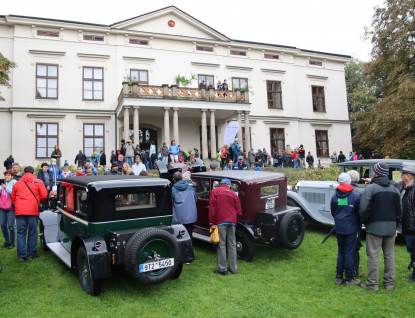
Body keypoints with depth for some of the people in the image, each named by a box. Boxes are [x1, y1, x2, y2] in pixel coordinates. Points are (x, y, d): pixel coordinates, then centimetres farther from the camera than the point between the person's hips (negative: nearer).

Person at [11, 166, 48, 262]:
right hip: (33, 211, -2)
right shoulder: (38, 182, 3)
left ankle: (21, 256, 8)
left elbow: (13, 198, 16)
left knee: (21, 233, 7)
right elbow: (44, 195, 0)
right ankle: (32, 254, 12)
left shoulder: (17, 183, 11)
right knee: (33, 233, 6)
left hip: (19, 211, 3)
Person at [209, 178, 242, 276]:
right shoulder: (234, 194, 15)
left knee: (221, 245, 0)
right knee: (232, 244, 11)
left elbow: (212, 208, -4)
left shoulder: (215, 192, 5)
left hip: (220, 221, -4)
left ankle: (222, 269, 3)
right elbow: (239, 212, 13)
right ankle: (233, 268, 17)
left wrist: (211, 222, -2)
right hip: (232, 222, 4)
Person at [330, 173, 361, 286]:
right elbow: (359, 213, 0)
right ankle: (349, 279, 11)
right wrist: (359, 226, 16)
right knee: (349, 253, 4)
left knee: (341, 252, 15)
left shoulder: (334, 196, 0)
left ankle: (339, 277, 18)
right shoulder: (355, 196, -8)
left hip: (339, 228, 3)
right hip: (351, 228, -3)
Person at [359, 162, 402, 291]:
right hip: (391, 228, 6)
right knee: (389, 255, 14)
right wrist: (395, 225, 21)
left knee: (373, 255, 1)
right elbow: (399, 210, 13)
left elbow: (364, 209, -16)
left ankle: (372, 284, 7)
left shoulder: (371, 188, -12)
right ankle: (390, 283, 23)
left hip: (375, 227, -6)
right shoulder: (394, 189, 8)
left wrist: (365, 222, 1)